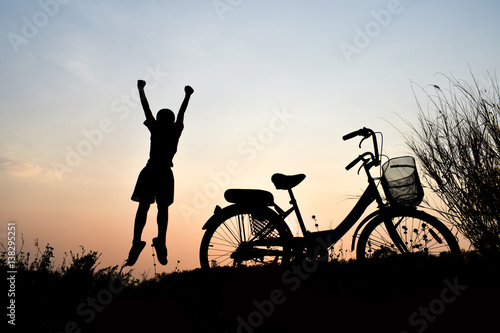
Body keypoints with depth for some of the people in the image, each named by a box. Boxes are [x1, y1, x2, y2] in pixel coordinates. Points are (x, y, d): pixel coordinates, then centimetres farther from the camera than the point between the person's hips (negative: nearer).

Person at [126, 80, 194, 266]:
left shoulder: (155, 128, 7)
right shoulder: (176, 130, 10)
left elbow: (146, 108, 19)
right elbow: (181, 113, 25)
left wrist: (141, 89, 33)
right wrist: (187, 95, 41)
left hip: (150, 171, -1)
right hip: (165, 174, 1)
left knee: (143, 206, -1)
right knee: (163, 207, 3)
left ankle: (137, 241, -13)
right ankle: (161, 242, -10)